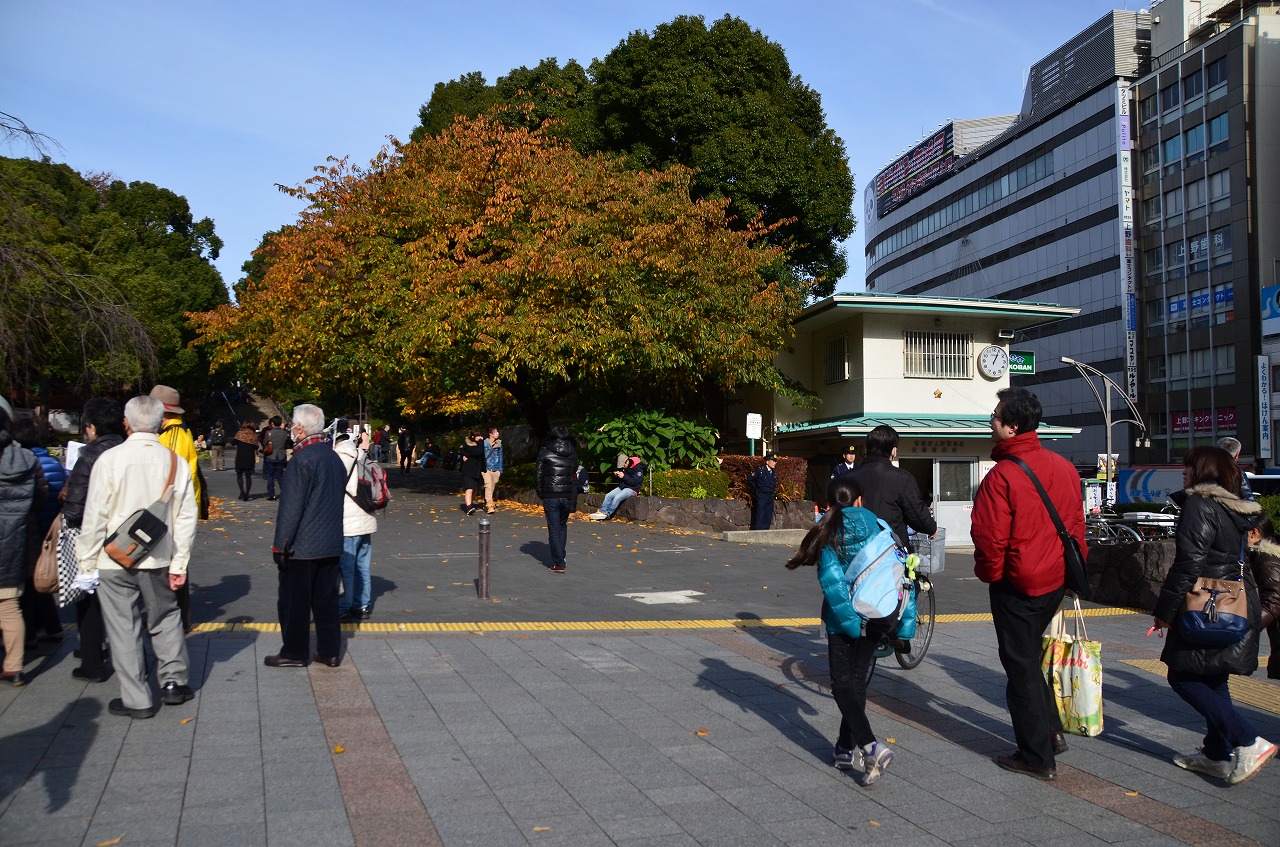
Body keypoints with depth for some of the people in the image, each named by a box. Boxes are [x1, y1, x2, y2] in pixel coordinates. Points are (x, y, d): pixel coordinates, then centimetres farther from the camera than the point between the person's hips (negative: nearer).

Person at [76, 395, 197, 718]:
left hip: (114, 560, -2)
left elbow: (94, 517, -10)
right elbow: (186, 517, -4)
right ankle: (174, 682, 24)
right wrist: (179, 564, 2)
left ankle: (137, 700, 14)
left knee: (123, 629, 7)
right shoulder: (175, 461, -5)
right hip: (158, 559, 2)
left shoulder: (109, 459, -12)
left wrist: (87, 562, 1)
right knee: (166, 619, 19)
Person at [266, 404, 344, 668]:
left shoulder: (303, 459, -16)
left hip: (302, 546, -7)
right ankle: (330, 652, 18)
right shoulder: (334, 457, 8)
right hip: (331, 544, 8)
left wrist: (280, 544, -12)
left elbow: (291, 506, -17)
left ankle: (294, 653, 13)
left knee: (294, 601, 5)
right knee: (326, 599, 13)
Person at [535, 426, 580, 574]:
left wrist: (541, 495, 9)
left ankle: (558, 563, 0)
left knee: (554, 529, 2)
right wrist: (574, 500, 12)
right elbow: (575, 476, 7)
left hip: (550, 496, -3)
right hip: (568, 495, 3)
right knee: (562, 526, 20)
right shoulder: (572, 454, 6)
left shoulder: (545, 453, -3)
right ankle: (560, 558, 24)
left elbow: (537, 475, -2)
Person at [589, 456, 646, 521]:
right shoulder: (624, 468, 12)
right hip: (622, 487, 8)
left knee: (617, 497, -29)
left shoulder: (638, 469, -12)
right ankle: (602, 511, -20)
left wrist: (624, 476, -24)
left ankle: (607, 514, -25)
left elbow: (634, 482, -21)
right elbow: (619, 480, 21)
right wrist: (616, 475, -1)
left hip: (632, 489, -8)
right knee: (608, 496, -12)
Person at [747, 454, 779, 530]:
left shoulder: (773, 473, 13)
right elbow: (749, 479, -4)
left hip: (770, 498, 7)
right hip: (761, 497, -7)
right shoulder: (760, 470, -7)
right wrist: (755, 489, -1)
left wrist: (775, 492, 17)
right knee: (759, 516, -8)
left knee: (768, 518, 7)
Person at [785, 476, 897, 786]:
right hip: (875, 618, 3)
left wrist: (850, 620, -16)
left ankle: (870, 746, -15)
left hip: (842, 618, -3)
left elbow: (831, 578, -18)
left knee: (843, 683, 3)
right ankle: (846, 749, 22)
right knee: (858, 682, 14)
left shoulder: (827, 531, -7)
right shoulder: (876, 526, 2)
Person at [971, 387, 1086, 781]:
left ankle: (1037, 757, 13)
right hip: (1055, 581, 7)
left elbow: (989, 540, -19)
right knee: (1029, 654, 25)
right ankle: (1052, 730, 29)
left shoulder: (1002, 475, -21)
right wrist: (1072, 567, 20)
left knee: (1021, 665, 5)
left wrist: (989, 574, -1)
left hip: (1017, 584, -7)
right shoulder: (1064, 467, 1)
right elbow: (1077, 525, 10)